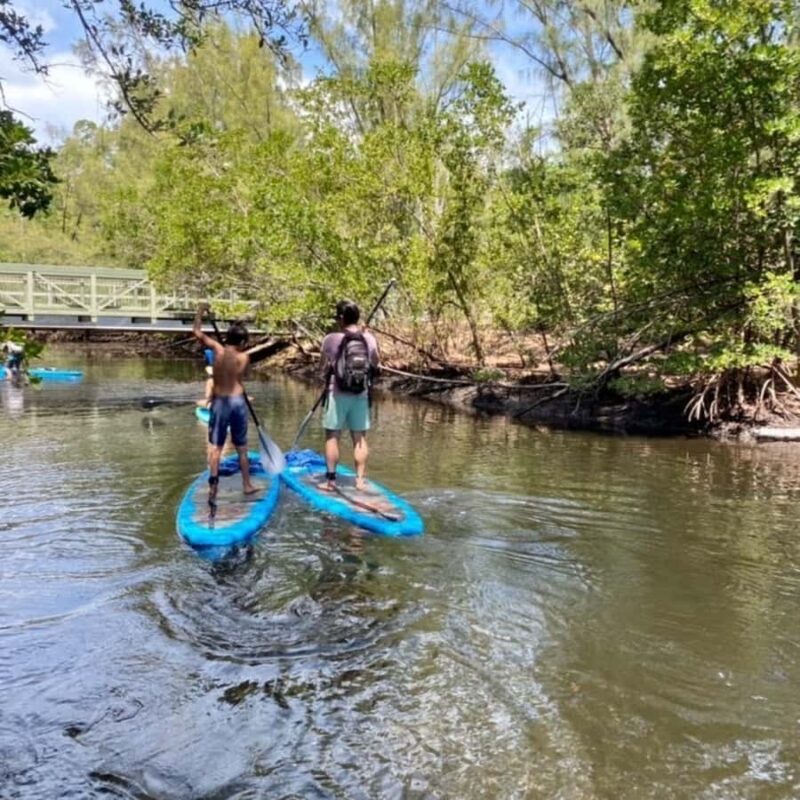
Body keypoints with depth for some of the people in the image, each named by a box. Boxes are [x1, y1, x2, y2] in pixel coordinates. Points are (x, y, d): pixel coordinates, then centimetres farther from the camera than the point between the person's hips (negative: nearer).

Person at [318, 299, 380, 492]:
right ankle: (360, 479, 13)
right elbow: (375, 363, 13)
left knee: (332, 437, 8)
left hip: (337, 394, -3)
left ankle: (331, 480, 12)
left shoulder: (331, 340, -12)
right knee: (359, 438, 10)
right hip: (361, 394, 3)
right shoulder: (369, 339, -3)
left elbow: (323, 370, -4)